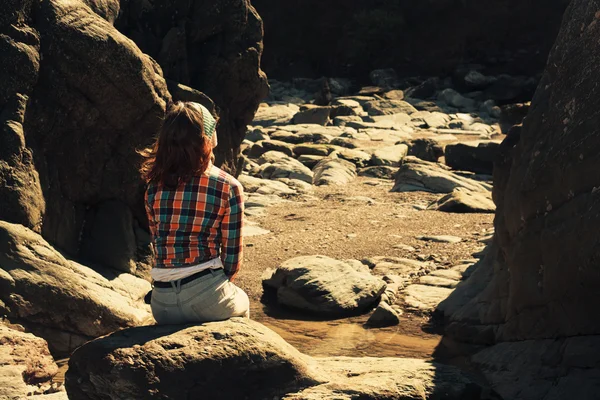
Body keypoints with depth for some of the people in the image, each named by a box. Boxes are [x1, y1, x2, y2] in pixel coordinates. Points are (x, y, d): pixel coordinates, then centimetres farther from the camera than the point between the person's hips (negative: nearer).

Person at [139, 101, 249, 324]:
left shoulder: (153, 188, 4)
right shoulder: (228, 188, -7)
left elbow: (158, 246, 10)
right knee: (241, 303, 33)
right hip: (207, 297, -3)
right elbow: (232, 260, -5)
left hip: (162, 305, 4)